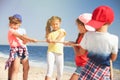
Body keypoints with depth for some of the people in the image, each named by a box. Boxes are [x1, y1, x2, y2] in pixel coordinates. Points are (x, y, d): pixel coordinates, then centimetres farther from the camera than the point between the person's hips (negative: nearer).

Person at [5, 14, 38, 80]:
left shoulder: (22, 30, 10)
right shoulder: (11, 30, -8)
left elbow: (24, 42, 4)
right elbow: (21, 36, -20)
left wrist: (27, 40, -19)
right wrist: (31, 39, -27)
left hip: (23, 49, 7)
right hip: (15, 50, -7)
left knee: (26, 67, 12)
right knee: (15, 68, -15)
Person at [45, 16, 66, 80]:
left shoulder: (62, 31, 7)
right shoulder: (50, 32, 13)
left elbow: (57, 40, -11)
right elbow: (48, 40, -8)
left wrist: (52, 40, -28)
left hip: (59, 53, 0)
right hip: (51, 52, 0)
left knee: (60, 73, 7)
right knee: (49, 71, -12)